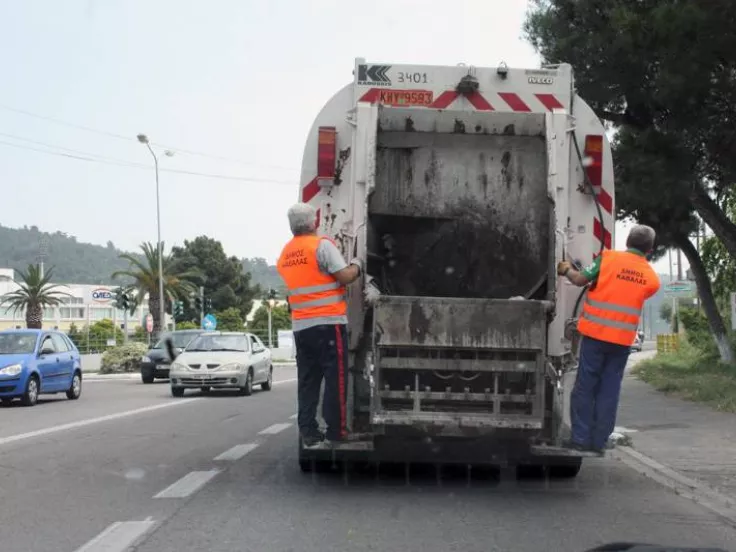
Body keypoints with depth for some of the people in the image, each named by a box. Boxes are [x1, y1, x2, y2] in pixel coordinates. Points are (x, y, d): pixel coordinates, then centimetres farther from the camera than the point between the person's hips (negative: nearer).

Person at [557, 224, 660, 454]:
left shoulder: (608, 258, -5)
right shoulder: (652, 278, 4)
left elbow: (580, 280, -5)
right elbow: (636, 295, 9)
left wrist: (567, 269, 15)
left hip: (596, 333, -2)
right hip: (623, 339, 2)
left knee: (585, 386, 5)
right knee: (609, 391, 8)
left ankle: (581, 438, 3)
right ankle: (599, 441, 9)